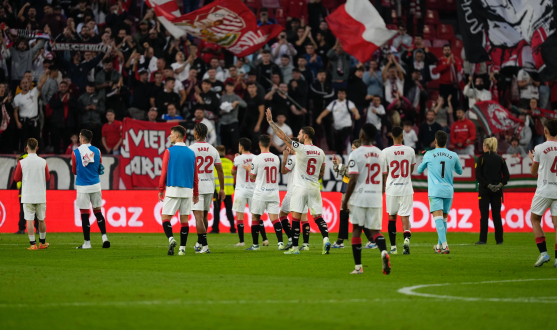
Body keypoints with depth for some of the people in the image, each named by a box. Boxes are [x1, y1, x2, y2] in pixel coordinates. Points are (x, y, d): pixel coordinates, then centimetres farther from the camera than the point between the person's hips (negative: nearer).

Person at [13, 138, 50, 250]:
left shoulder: (22, 162, -7)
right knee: (41, 219, 14)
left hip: (27, 196, -2)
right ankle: (42, 243, 24)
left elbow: (16, 179, 1)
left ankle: (33, 244, -6)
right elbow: (47, 178, 6)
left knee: (29, 220, -1)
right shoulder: (43, 162, -3)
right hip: (40, 196, 2)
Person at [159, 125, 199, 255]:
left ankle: (171, 238, -24)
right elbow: (195, 175, 10)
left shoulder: (169, 151, -4)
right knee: (184, 219, 6)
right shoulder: (191, 153, 9)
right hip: (187, 191, 4)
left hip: (172, 189, -4)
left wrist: (161, 190, 3)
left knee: (166, 217, 0)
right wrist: (196, 193, 16)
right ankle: (182, 248, 4)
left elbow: (164, 172, -5)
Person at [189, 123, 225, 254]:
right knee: (204, 216, 18)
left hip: (196, 187, -5)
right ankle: (200, 243, 28)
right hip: (209, 186, 5)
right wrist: (222, 189, 14)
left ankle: (204, 245, -16)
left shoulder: (191, 149, -8)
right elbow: (220, 171, 7)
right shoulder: (213, 150, 5)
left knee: (198, 216, -7)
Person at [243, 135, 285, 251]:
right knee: (274, 218, -1)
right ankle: (280, 242, -17)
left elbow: (252, 177, -1)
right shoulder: (276, 158, 5)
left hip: (260, 193, -4)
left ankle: (255, 245, 12)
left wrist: (249, 169, 23)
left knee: (255, 218, 9)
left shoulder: (257, 159, -10)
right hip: (274, 193, 4)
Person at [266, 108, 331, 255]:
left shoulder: (300, 148, -11)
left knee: (296, 217, 1)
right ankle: (326, 239, -15)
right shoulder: (320, 152, 7)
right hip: (314, 187, 5)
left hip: (301, 187, -5)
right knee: (318, 217, 5)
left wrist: (271, 122, -2)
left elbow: (283, 136, -9)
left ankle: (294, 247, 2)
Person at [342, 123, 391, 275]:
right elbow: (383, 181, 12)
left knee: (356, 229, 8)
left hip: (359, 196, -4)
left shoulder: (356, 154, -10)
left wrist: (345, 200, -5)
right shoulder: (380, 154, 8)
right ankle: (384, 252, -24)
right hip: (376, 197, 4)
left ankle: (358, 266, 8)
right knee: (375, 230, 7)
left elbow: (353, 181, -13)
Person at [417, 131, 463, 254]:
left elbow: (419, 170, 16)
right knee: (444, 218, 16)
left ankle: (444, 245, -28)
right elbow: (459, 172, 24)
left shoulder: (429, 155, -1)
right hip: (448, 191, 3)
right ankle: (439, 246, 27)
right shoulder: (453, 156, 5)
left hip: (435, 192, -3)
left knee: (438, 218, -12)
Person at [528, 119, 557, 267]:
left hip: (544, 191, -3)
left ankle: (543, 252, 1)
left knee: (535, 220, 13)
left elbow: (533, 172, 7)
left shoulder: (539, 148, -6)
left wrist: (532, 159, 26)